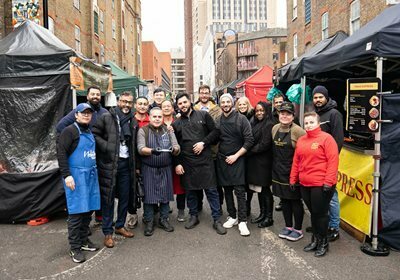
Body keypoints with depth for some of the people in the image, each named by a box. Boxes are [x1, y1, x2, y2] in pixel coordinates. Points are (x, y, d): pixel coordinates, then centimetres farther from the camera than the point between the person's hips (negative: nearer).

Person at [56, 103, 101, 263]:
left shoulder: (89, 132, 16)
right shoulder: (70, 130, -6)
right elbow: (61, 153, -13)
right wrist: (66, 175, -19)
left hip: (91, 175, 7)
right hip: (76, 176, -7)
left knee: (88, 209, 11)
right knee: (76, 211, -2)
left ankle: (84, 240, 26)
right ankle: (75, 248, 9)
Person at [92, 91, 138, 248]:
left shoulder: (133, 121, 11)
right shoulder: (106, 118, -4)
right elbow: (94, 134, -7)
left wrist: (135, 164, 10)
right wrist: (105, 146, -17)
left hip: (126, 163, 5)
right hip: (109, 163, -5)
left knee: (125, 197, 12)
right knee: (108, 198, 3)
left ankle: (120, 226, 30)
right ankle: (108, 232, 14)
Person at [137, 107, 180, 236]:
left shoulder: (168, 130, 8)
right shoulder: (143, 131, 0)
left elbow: (177, 148, 0)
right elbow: (141, 148, -13)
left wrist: (174, 149, -24)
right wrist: (152, 151, -32)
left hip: (166, 168, 3)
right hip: (149, 169, -3)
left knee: (165, 194, 8)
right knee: (149, 195, 1)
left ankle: (164, 219, 24)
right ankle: (149, 222, 15)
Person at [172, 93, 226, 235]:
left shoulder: (203, 115, 4)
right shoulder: (176, 124, 10)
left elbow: (214, 132, 2)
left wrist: (203, 143, -11)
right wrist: (177, 163, 2)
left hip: (205, 160, -2)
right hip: (186, 163, 2)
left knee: (211, 190, 1)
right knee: (190, 190, 11)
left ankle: (217, 219, 12)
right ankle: (193, 216, 29)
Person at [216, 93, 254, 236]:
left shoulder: (241, 119, -5)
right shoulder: (218, 121, 7)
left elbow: (249, 141, -8)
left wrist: (236, 156, -11)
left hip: (237, 159, -4)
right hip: (222, 160, 4)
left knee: (239, 190, -6)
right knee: (227, 189, 10)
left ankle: (242, 221, 1)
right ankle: (232, 216, 23)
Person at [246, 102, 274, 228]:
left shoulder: (269, 125, -11)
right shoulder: (254, 123, 13)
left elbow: (264, 145, -16)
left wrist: (249, 151, -10)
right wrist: (249, 152, -1)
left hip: (263, 162, -7)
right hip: (254, 161, 7)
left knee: (265, 189, 1)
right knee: (259, 189, 13)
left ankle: (269, 217, 13)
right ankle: (262, 214, 26)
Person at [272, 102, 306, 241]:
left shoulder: (297, 131, -15)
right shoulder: (275, 128, 6)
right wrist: (277, 163, 15)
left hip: (293, 171, -6)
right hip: (279, 171, 6)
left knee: (295, 200, 6)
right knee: (284, 199, 15)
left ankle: (298, 229, 21)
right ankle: (288, 226, 30)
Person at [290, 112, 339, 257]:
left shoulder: (326, 138, -8)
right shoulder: (301, 140, 11)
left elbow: (333, 161, -14)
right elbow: (296, 161, 14)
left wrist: (328, 182, -17)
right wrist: (293, 179, 13)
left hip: (321, 185, -6)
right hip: (304, 184, 6)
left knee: (320, 213, 4)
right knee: (313, 213, 17)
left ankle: (323, 242, 21)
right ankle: (315, 239, 31)